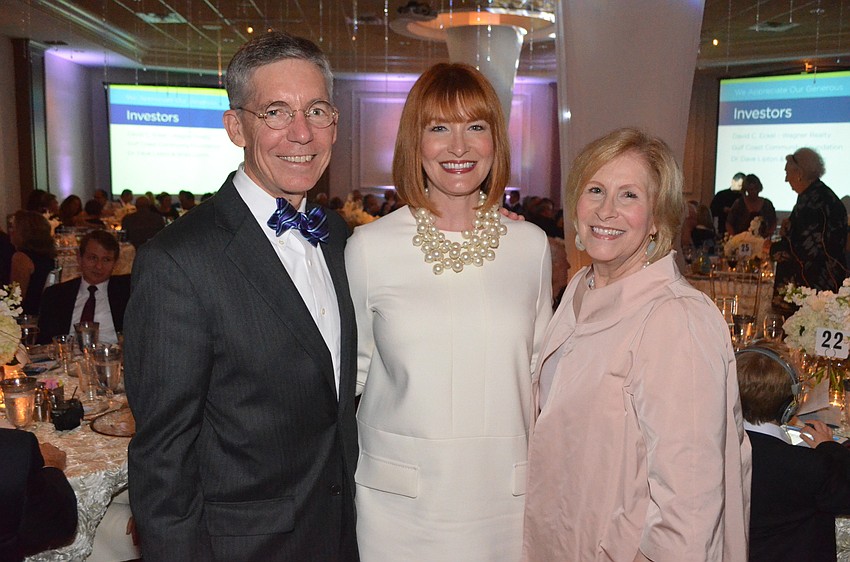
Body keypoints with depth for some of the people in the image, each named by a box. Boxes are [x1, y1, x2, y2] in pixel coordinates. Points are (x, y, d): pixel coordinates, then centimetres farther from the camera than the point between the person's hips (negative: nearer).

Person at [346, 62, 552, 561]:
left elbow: (540, 368, 9)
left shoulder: (531, 245, 0)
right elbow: (349, 368, 3)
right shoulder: (368, 248, -7)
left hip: (506, 496, 2)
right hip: (399, 500, -1)